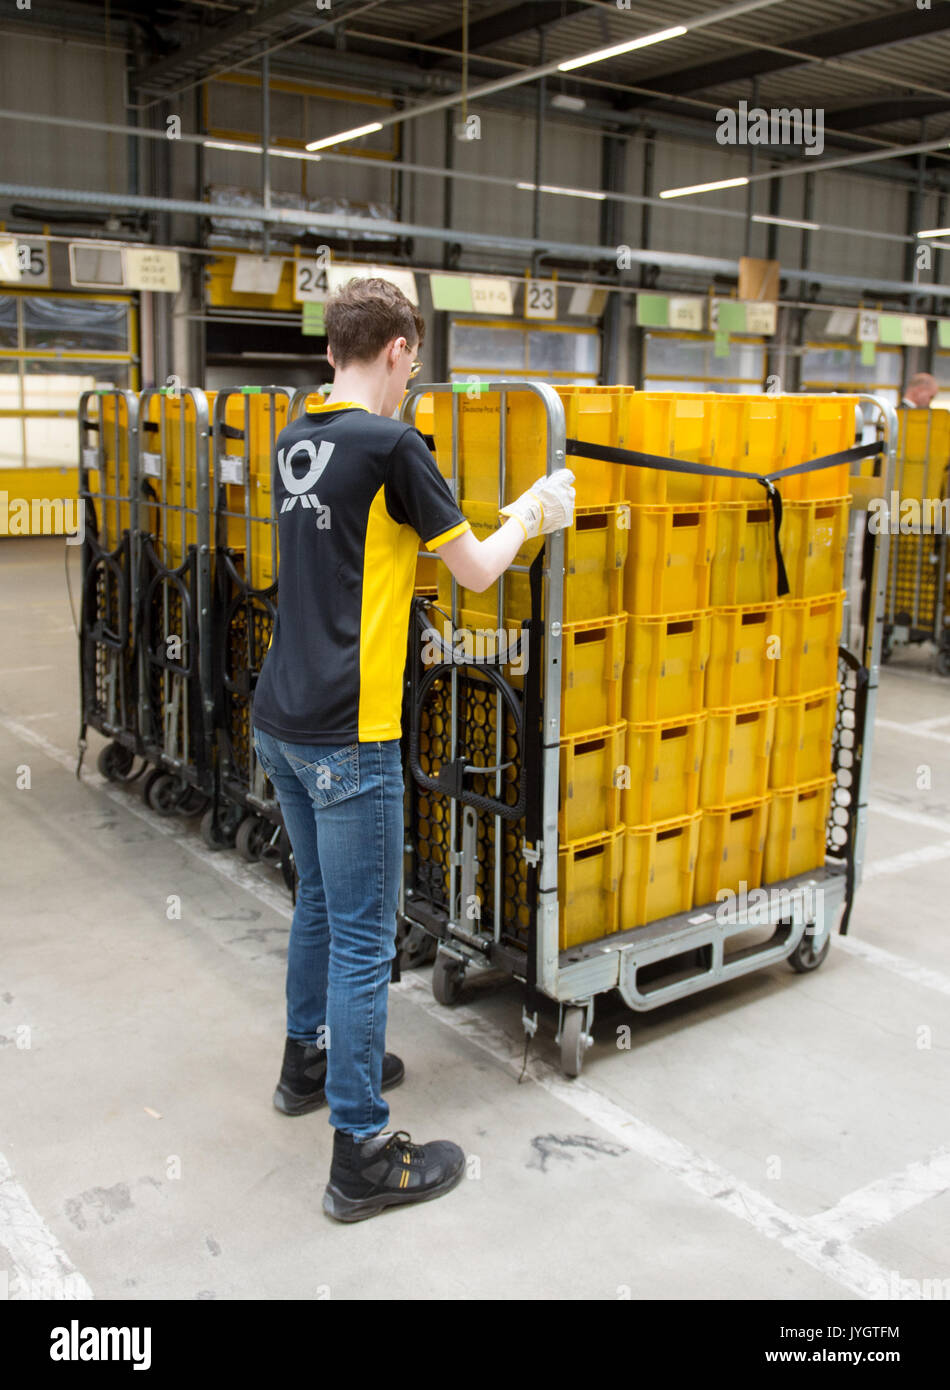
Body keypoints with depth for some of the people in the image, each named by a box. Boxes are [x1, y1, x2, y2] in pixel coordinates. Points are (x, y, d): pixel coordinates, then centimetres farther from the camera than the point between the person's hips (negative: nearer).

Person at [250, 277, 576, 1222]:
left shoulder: (294, 444, 11)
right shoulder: (391, 445, -13)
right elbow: (475, 570, -6)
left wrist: (463, 525, 30)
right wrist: (532, 514, 12)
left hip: (280, 720, 9)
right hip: (345, 734, -9)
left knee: (319, 900, 24)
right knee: (363, 935, -1)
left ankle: (309, 1059, 41)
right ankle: (362, 1154, 9)